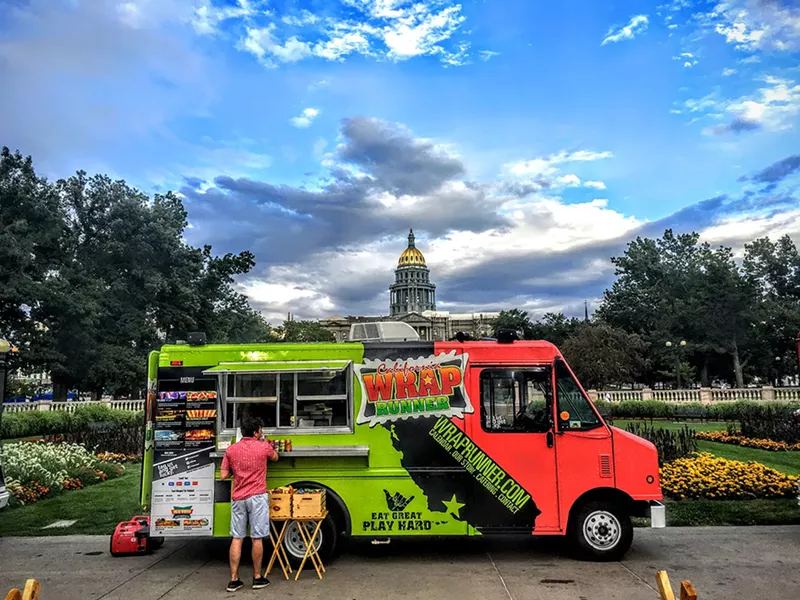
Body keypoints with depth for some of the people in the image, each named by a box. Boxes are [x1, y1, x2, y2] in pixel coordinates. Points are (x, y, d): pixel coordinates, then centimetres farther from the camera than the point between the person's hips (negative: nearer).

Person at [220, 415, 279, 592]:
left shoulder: (231, 449, 3)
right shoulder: (264, 447, -4)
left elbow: (223, 475, 4)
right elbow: (275, 457, 19)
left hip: (237, 498, 3)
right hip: (257, 497, -3)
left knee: (237, 539, 6)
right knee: (257, 538, 4)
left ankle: (234, 580, 10)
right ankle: (257, 578, 12)